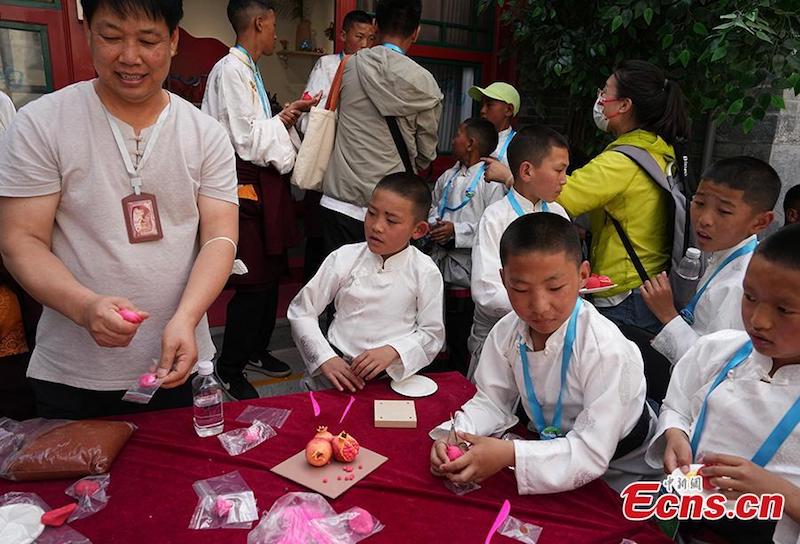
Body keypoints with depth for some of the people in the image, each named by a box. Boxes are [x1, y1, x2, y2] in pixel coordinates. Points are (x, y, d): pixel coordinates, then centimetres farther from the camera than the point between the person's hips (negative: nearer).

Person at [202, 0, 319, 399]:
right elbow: (246, 138, -17)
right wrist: (284, 119, -4)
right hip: (247, 186, -10)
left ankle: (256, 350, 31)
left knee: (270, 273, 15)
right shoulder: (230, 70, -12)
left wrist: (284, 117, 5)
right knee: (254, 281, -5)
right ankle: (229, 368, 11)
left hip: (264, 185, 10)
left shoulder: (249, 70, 17)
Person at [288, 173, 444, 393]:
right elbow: (301, 310, 2)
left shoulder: (425, 272, -5)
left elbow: (432, 334, 1)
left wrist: (392, 351, -16)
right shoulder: (344, 258, -2)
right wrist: (326, 358, -9)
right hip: (338, 367, 1)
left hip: (393, 373, 0)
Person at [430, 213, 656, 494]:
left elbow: (592, 452, -27)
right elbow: (492, 402, -2)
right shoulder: (507, 332, -11)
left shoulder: (608, 351, -28)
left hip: (614, 474, -3)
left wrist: (511, 455, -37)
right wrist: (452, 437, -21)